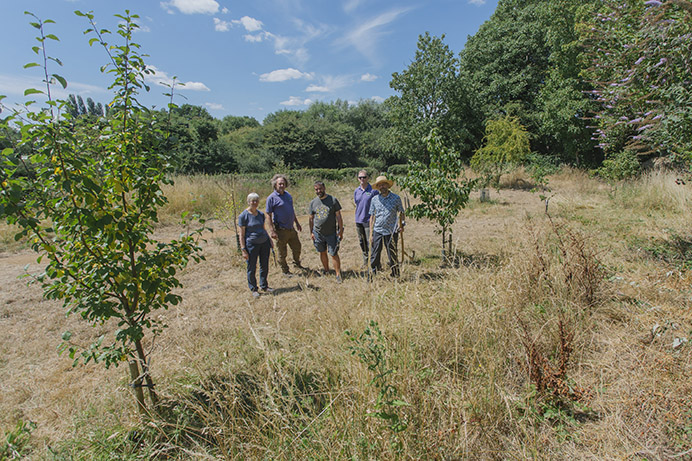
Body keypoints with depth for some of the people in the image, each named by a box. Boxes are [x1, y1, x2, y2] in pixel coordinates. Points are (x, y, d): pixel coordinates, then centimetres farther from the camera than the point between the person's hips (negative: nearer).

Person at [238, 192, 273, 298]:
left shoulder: (261, 214, 10)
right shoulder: (243, 216, -7)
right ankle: (253, 289, 20)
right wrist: (243, 250, -12)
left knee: (265, 266, 12)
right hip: (251, 244, -5)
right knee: (252, 268, 5)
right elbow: (242, 235, -8)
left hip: (264, 243, 5)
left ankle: (264, 286, 28)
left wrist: (269, 240, 13)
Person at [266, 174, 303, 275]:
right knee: (282, 252, 7)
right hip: (281, 230, -6)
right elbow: (269, 215, -13)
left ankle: (297, 263, 41)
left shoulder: (288, 195, 9)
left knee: (297, 247, 18)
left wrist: (297, 223, 22)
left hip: (291, 228, 6)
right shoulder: (271, 198, -12)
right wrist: (272, 231, -18)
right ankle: (285, 270, 23)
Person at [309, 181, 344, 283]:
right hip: (318, 233, 3)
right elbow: (311, 218, 12)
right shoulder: (313, 202, 5)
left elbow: (338, 216, -2)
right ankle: (326, 271, 31)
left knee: (334, 254, -3)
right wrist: (311, 232, 9)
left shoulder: (333, 200, -4)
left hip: (331, 233, -3)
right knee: (322, 252, 14)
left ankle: (338, 274, 8)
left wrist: (341, 231, -5)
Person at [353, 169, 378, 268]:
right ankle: (365, 261, 28)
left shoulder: (373, 190, -7)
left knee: (370, 242, -4)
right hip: (358, 219, 5)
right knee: (362, 242, 14)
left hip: (369, 220, -5)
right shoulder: (356, 191, 8)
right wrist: (360, 212, 8)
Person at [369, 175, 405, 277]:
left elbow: (401, 213, 11)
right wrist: (371, 232, 6)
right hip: (377, 231, 1)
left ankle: (395, 275, 21)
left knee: (392, 255, 7)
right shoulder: (374, 199, 6)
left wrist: (402, 224, -5)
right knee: (375, 254, 3)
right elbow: (372, 216, 10)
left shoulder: (396, 198, 2)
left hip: (391, 231, -1)